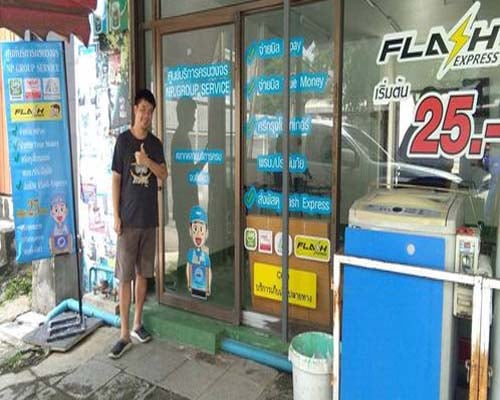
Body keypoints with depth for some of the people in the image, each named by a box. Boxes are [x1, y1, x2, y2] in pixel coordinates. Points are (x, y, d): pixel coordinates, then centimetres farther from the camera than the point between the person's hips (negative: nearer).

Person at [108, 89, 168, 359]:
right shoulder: (123, 140, -3)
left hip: (149, 218, 4)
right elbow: (116, 179, -4)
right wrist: (116, 215, -9)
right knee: (125, 276, -1)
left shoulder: (155, 144, 8)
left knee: (143, 273, 12)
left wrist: (148, 161, -17)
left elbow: (164, 175, 2)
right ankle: (124, 333, 8)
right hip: (128, 219, -4)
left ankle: (137, 323, 25)